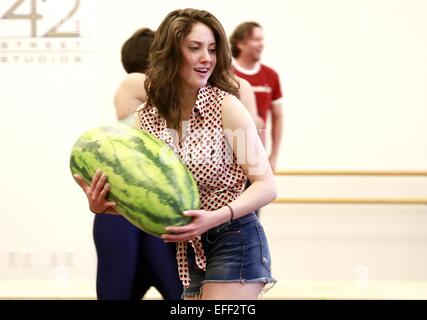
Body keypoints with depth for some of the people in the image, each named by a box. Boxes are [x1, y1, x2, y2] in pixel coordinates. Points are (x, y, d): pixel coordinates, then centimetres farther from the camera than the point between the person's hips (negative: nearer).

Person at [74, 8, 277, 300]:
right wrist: (102, 205, -14)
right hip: (189, 251, 5)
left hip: (235, 243, -5)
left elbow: (267, 185, -13)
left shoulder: (226, 106, -13)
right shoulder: (147, 118, 1)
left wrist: (216, 217, -28)